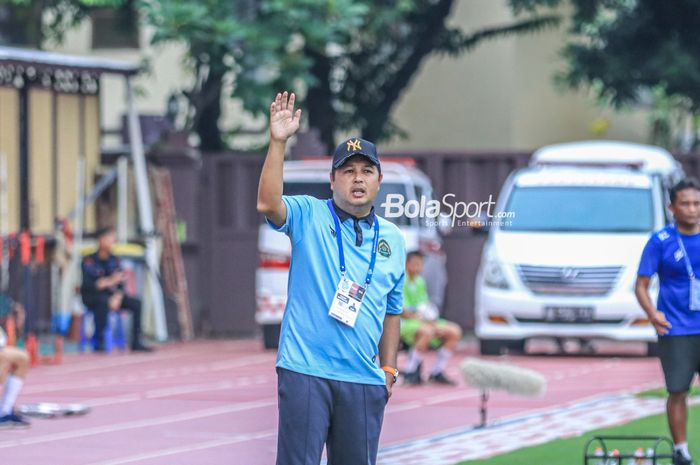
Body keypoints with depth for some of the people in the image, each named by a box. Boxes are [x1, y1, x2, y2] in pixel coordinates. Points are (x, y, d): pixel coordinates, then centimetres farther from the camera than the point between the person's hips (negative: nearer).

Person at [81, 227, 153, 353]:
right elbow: (87, 285, -20)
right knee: (103, 302, -39)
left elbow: (121, 285, 3)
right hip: (93, 297, -6)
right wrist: (110, 281, -29)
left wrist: (117, 297, -18)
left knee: (136, 303, -13)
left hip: (112, 295, 6)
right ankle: (99, 343, -33)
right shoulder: (89, 261, -10)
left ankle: (136, 342, -9)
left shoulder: (115, 261, 7)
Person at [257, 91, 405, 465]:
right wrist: (278, 142, -26)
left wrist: (389, 369, 12)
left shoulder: (392, 238, 13)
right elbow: (267, 204, -20)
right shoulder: (309, 216, 1)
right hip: (304, 372, -4)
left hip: (364, 379, 4)